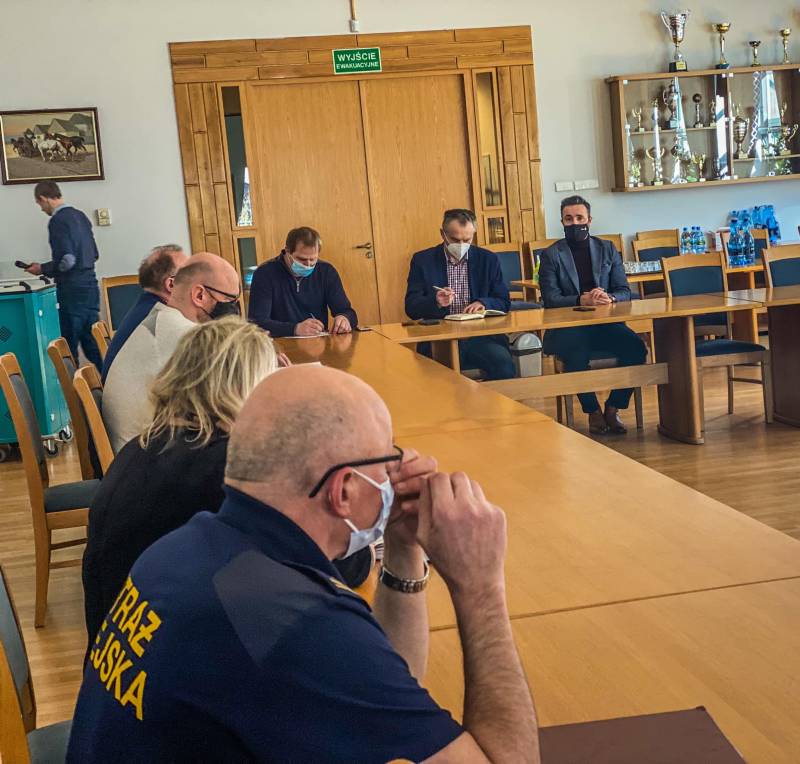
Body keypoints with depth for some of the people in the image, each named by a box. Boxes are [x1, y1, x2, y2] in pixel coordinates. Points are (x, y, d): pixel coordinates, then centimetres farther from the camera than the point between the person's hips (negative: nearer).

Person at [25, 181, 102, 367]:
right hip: (89, 284, 8)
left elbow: (67, 260, -20)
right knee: (91, 342, 12)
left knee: (70, 345, -1)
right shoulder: (80, 216, 12)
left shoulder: (58, 221, -13)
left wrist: (43, 269, -5)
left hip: (72, 289, -8)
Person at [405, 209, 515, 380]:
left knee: (503, 362, -27)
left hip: (481, 335, 2)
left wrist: (483, 303, -11)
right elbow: (411, 308, 2)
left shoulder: (488, 260, 11)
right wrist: (436, 302, -18)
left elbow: (504, 303, 11)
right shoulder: (422, 260, 7)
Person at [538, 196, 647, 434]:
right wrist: (582, 300, -24)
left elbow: (624, 291, 8)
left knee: (636, 347, -25)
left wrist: (608, 298, -16)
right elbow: (550, 299, -7)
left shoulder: (607, 249, 13)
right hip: (567, 328, -3)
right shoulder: (551, 255, 4)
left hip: (605, 324, 3)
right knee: (577, 353, -35)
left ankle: (613, 409, -7)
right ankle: (593, 412, -12)